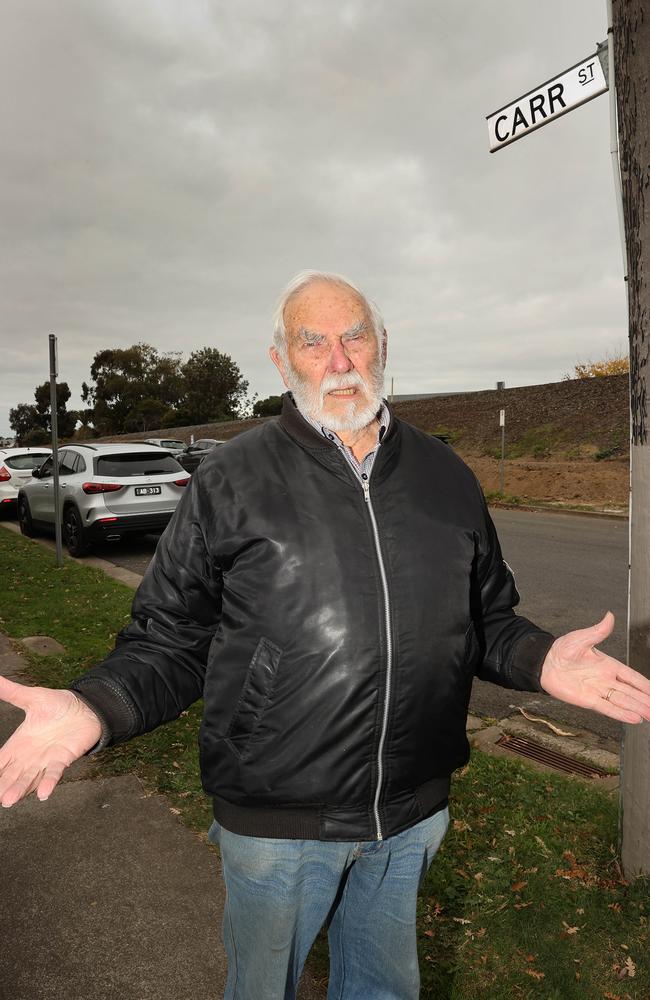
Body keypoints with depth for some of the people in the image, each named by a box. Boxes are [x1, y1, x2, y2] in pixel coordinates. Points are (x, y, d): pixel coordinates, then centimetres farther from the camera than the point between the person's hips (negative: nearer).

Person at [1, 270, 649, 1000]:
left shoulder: (445, 475, 1)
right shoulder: (231, 480, -10)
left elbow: (487, 617, 9)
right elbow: (170, 640, -8)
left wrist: (541, 660, -10)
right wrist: (94, 708, -25)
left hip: (410, 815, 4)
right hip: (275, 821, -3)